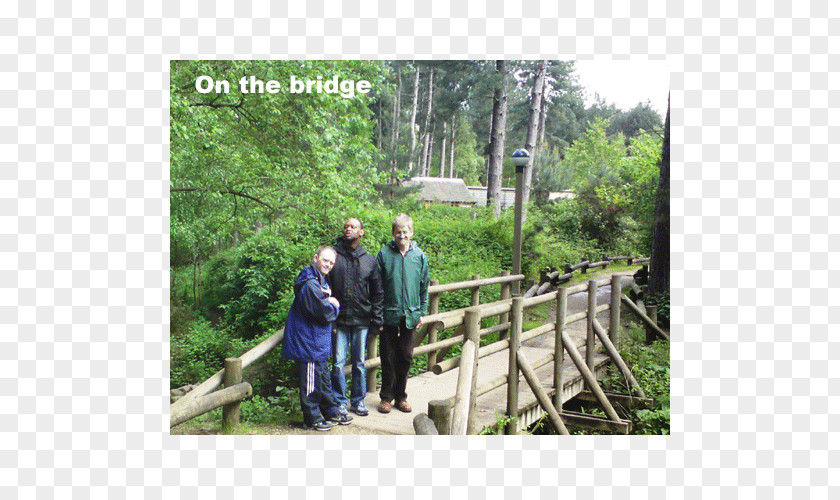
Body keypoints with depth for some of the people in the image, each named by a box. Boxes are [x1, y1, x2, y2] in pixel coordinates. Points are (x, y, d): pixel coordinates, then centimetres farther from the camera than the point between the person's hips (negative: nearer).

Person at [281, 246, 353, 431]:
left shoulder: (321, 281, 14)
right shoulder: (310, 284, -21)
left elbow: (327, 304, 18)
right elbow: (324, 312, -24)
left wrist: (330, 303, -4)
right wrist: (334, 306, -6)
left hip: (318, 341, 11)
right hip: (308, 341, -11)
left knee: (323, 377, 19)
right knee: (311, 380, 0)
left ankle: (332, 411, 31)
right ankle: (312, 418, 13)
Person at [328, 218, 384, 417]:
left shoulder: (369, 260, 6)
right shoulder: (333, 255, 0)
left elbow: (377, 292, 9)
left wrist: (377, 319, 3)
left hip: (361, 320, 2)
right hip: (340, 319, -1)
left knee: (359, 362, 11)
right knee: (339, 362, 1)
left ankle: (358, 400, 25)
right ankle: (340, 402, 16)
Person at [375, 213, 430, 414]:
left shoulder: (419, 255, 3)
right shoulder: (384, 254, -4)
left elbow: (424, 286, 10)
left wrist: (422, 312, 7)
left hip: (410, 315, 2)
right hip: (389, 314, -2)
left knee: (405, 358, 11)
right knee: (388, 358, 5)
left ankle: (401, 396, 24)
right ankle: (386, 397, 20)